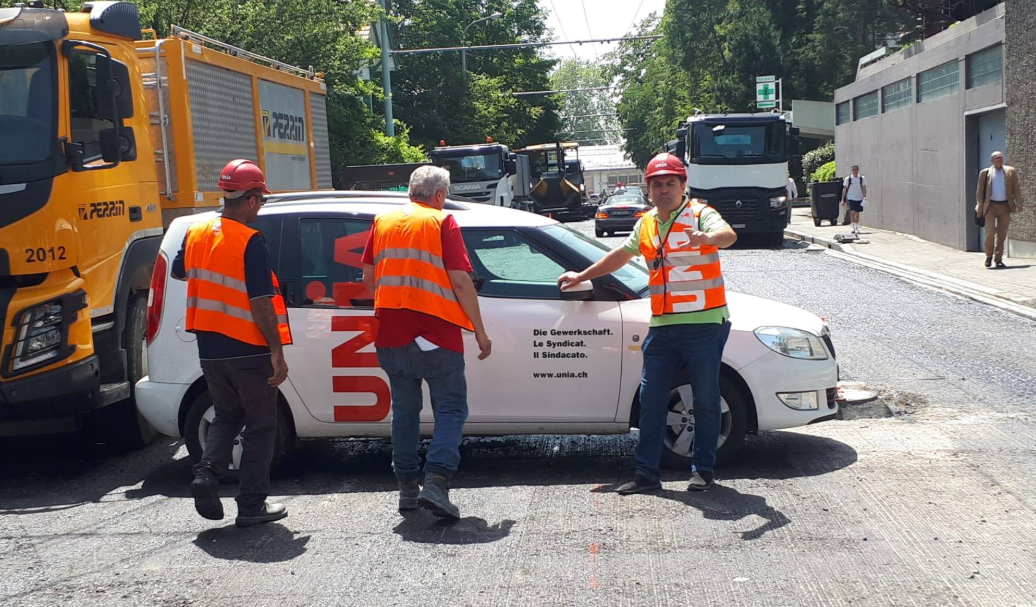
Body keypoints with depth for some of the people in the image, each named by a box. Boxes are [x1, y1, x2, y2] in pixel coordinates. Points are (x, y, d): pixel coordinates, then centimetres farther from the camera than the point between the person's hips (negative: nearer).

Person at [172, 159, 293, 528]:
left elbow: (179, 273, 22)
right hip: (249, 351, -6)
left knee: (227, 415, 23)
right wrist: (277, 352, -17)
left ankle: (207, 474, 3)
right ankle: (252, 505, 9)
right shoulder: (250, 242, -17)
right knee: (260, 425, 7)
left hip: (210, 350, 6)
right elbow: (261, 302, -21)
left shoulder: (195, 234, 3)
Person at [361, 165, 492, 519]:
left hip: (391, 334, 5)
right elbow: (460, 281, -10)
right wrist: (480, 331, -5)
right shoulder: (442, 222, -3)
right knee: (451, 409, 3)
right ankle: (436, 483, -12)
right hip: (436, 333, -5)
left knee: (405, 409, 16)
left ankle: (408, 488, 18)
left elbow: (368, 278, 14)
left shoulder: (383, 222, 11)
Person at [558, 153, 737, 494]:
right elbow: (622, 254, 29)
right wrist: (582, 276, 34)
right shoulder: (646, 225, 14)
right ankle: (646, 473, 11)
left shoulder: (700, 214, -5)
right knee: (651, 401, 5)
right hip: (662, 326, 6)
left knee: (706, 401, 4)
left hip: (704, 325, -6)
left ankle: (703, 471, 16)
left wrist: (707, 237, -48)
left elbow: (728, 235, -25)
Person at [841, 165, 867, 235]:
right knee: (852, 212, -17)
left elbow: (864, 188, 0)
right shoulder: (848, 179, -1)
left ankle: (856, 228, 20)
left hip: (859, 199, 2)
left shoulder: (862, 178, 3)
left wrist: (865, 197, -15)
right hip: (850, 198, -2)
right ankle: (854, 228, -19)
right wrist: (842, 200, -1)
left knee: (857, 214, 9)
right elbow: (844, 189, 2)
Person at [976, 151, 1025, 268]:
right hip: (990, 206, -2)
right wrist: (979, 207, -2)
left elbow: (1016, 189, 9)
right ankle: (989, 256, 7)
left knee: (1002, 234, 3)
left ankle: (999, 260, 10)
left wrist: (1019, 204, 0)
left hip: (1005, 206, 2)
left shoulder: (1010, 171, 9)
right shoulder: (985, 173, 4)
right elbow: (980, 192, 5)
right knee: (990, 231, -13)